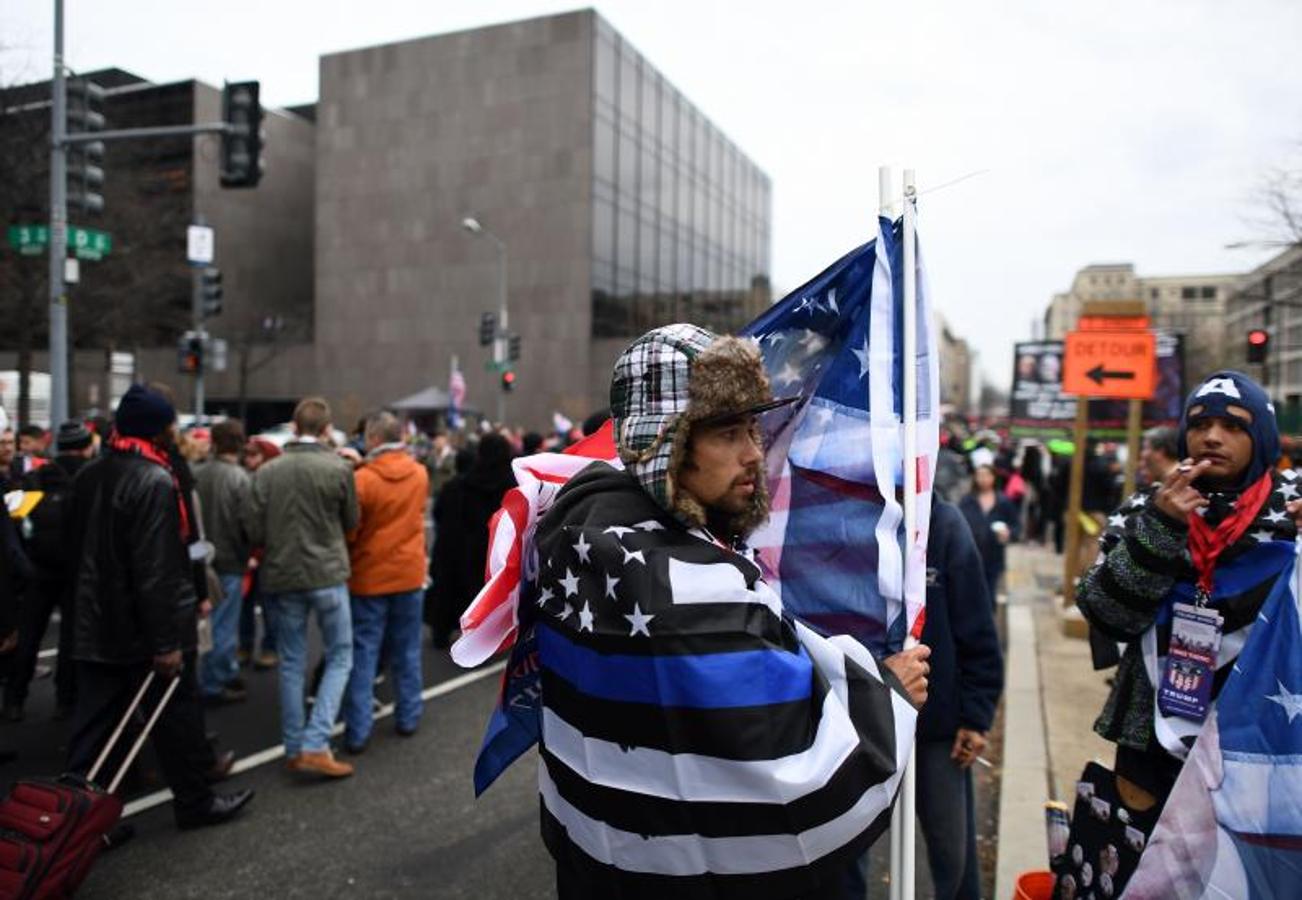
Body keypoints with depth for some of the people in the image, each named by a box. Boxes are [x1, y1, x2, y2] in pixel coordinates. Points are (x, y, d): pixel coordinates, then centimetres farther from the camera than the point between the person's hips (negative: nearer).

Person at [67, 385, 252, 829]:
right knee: (176, 713, 7)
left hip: (96, 625, 8)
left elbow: (81, 549, 19)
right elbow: (157, 570, -24)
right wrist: (166, 641, -21)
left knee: (94, 722, 12)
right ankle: (195, 801, 20)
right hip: (144, 628, -7)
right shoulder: (155, 481, -21)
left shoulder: (88, 475, 8)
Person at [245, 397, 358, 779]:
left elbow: (254, 531, -2)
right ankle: (315, 744, -1)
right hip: (328, 575, -3)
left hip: (282, 577, 3)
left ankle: (294, 749, 20)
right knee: (339, 658, 9)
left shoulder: (267, 471, -3)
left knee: (292, 664, 14)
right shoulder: (339, 469, -10)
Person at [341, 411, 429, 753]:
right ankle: (408, 718, 22)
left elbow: (349, 530, -10)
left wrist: (345, 561, 9)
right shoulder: (420, 474, -1)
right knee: (406, 651, 14)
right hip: (409, 574, 4)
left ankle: (358, 731, 4)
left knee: (363, 654, 3)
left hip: (369, 577, -3)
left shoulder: (363, 479, -16)